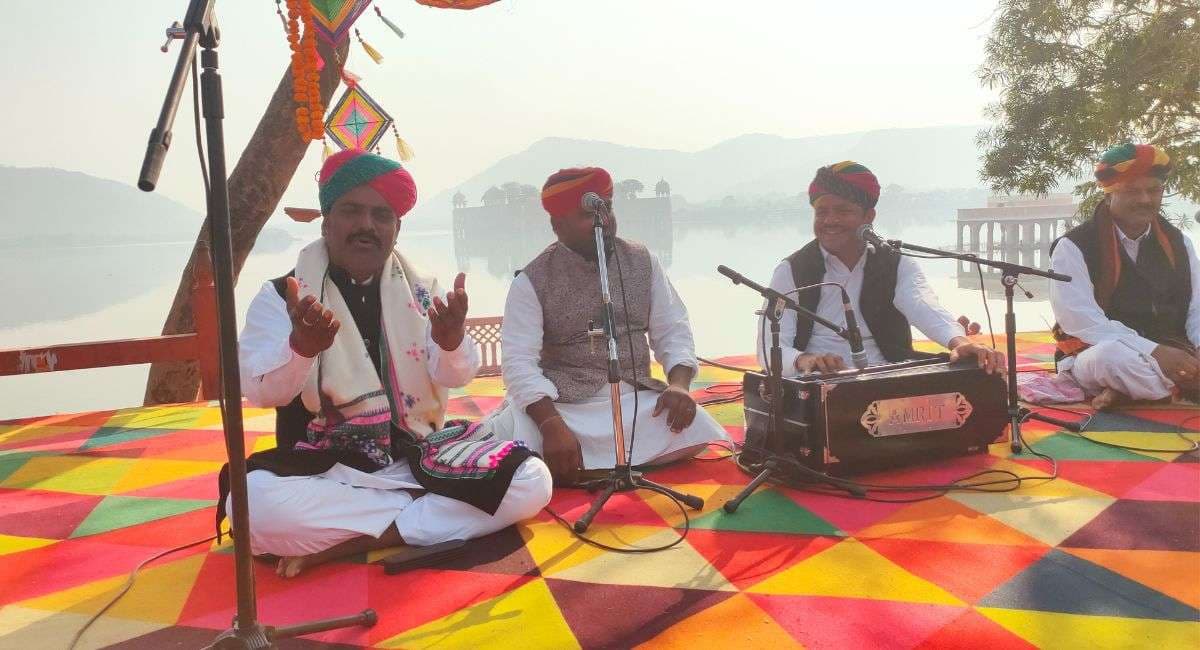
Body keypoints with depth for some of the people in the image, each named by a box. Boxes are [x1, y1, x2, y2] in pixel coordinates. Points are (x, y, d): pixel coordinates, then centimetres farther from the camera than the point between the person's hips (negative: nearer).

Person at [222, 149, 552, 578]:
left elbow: (457, 376, -6)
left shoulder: (420, 291, 7)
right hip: (325, 467, -2)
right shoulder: (280, 296, 1)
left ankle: (344, 544, -18)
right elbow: (259, 390, -12)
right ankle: (430, 517, -15)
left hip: (418, 453, 2)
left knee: (530, 482, -21)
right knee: (254, 502, -35)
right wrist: (302, 345, -34)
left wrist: (452, 340, -30)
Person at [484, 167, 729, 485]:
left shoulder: (642, 262, 6)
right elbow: (519, 361, -15)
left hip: (636, 398, 4)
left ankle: (587, 465, -2)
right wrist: (552, 425, -31)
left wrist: (679, 384, -15)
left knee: (696, 429, -22)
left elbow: (672, 330, 6)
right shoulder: (532, 281, -5)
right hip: (559, 404, -4)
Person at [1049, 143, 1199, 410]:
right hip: (1097, 354, -6)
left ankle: (1129, 388, -19)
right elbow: (1079, 319, -19)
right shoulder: (1074, 247, -9)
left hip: (1170, 355, 6)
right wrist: (1153, 351, -28)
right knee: (1113, 356, -40)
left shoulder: (1178, 243, 10)